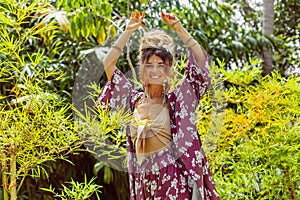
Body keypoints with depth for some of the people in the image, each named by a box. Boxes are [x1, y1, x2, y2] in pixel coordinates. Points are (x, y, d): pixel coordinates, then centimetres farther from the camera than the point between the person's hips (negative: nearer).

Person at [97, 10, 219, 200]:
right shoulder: (134, 100, 9)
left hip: (173, 178, -3)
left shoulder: (176, 100, 0)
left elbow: (200, 59, -6)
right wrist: (128, 31, 6)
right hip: (144, 181, 3)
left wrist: (179, 28, -4)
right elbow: (108, 63, 7)